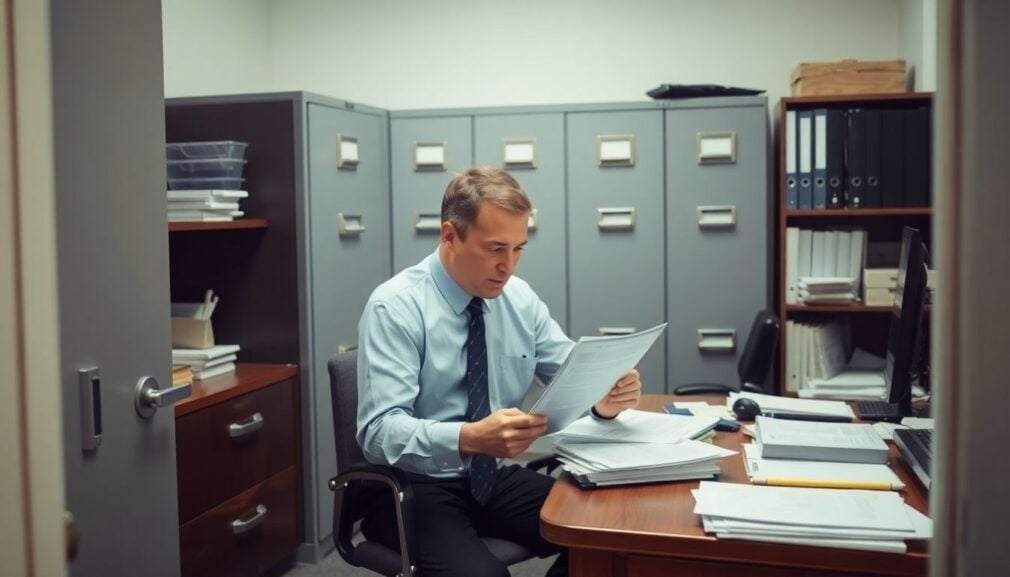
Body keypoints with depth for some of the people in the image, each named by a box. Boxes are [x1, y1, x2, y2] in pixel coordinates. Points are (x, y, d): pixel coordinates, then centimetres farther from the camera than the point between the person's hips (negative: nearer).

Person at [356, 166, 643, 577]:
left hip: (498, 479, 6)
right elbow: (380, 431, -23)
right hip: (416, 489, -5)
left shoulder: (520, 298, 4)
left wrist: (604, 396, -17)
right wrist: (471, 438, -40)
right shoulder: (395, 307, -15)